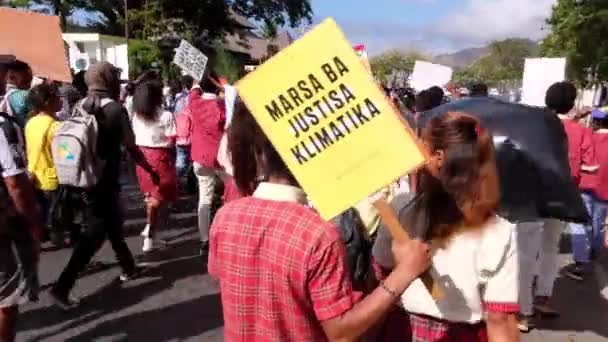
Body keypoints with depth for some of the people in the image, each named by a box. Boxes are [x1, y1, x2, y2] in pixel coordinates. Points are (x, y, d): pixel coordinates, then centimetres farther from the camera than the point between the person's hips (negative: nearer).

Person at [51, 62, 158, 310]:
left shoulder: (81, 107, 4)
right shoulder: (116, 110, -14)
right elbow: (132, 149, -9)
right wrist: (152, 171, 5)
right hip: (103, 182, -7)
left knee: (113, 224, 21)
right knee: (93, 235, -1)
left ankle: (128, 268, 37)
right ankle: (62, 287, -1)